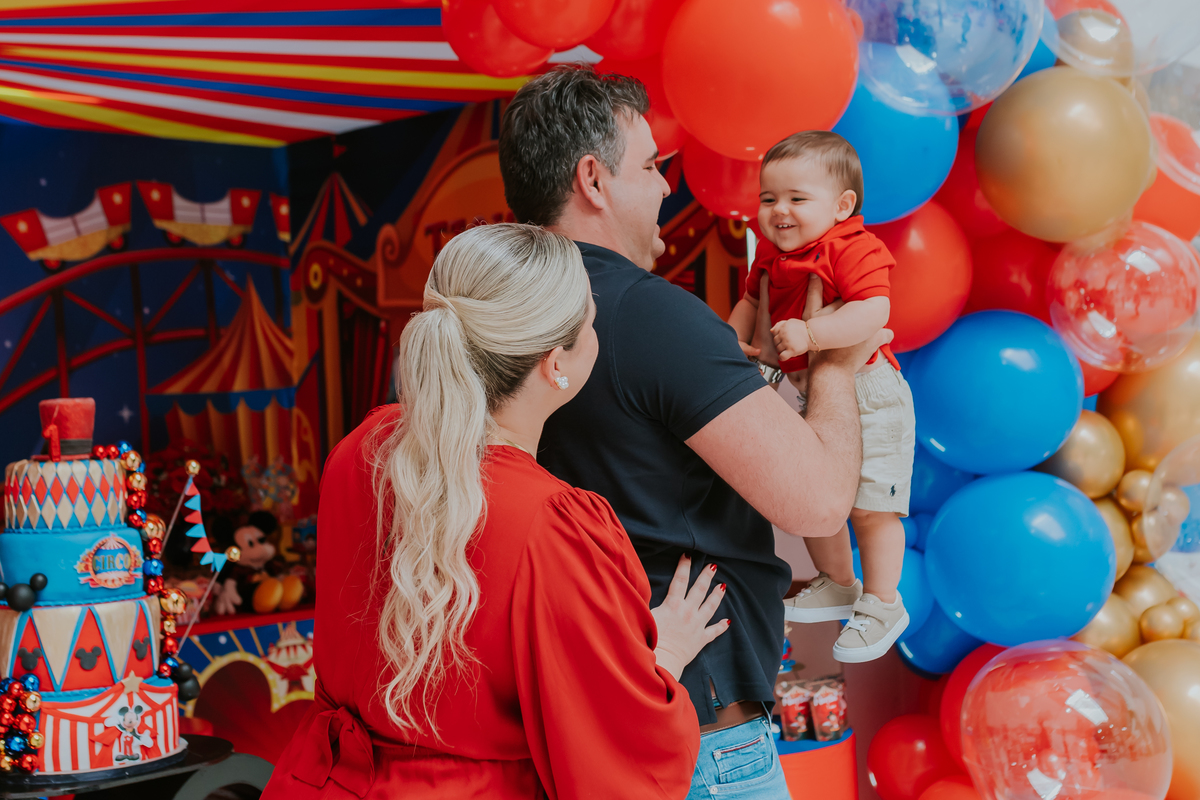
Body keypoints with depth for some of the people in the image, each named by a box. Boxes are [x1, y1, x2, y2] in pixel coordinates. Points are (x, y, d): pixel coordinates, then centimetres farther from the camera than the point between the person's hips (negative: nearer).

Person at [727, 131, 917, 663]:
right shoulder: (770, 254, 4)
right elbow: (750, 302, 20)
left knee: (869, 505, -2)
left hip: (862, 394, -8)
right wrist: (733, 340, 2)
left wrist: (809, 333, -42)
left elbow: (873, 313, -34)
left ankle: (881, 603, 16)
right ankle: (837, 584, 40)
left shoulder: (854, 249, -21)